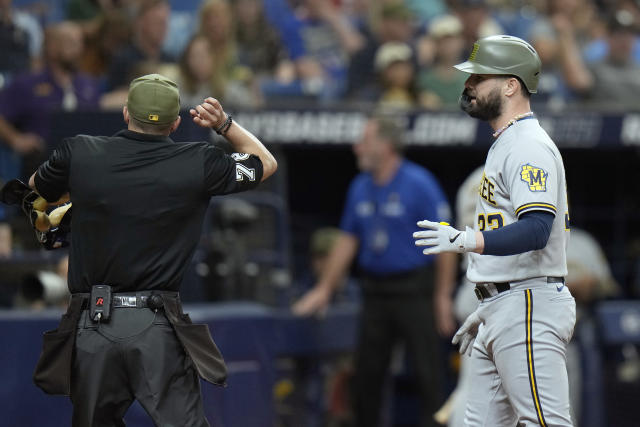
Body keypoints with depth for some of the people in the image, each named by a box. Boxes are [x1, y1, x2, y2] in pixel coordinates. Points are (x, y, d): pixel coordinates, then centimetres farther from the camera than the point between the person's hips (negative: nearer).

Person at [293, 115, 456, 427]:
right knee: (367, 372, 8)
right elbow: (347, 240, 16)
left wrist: (443, 296, -15)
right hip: (375, 292, 6)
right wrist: (324, 289, 15)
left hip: (414, 292, -6)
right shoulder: (360, 188, 9)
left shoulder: (419, 184, -10)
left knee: (426, 371, -5)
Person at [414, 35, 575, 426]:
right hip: (502, 312, 11)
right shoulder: (505, 145, 21)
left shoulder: (529, 146, -13)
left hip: (531, 308, -11)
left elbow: (537, 230, -26)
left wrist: (466, 240, -37)